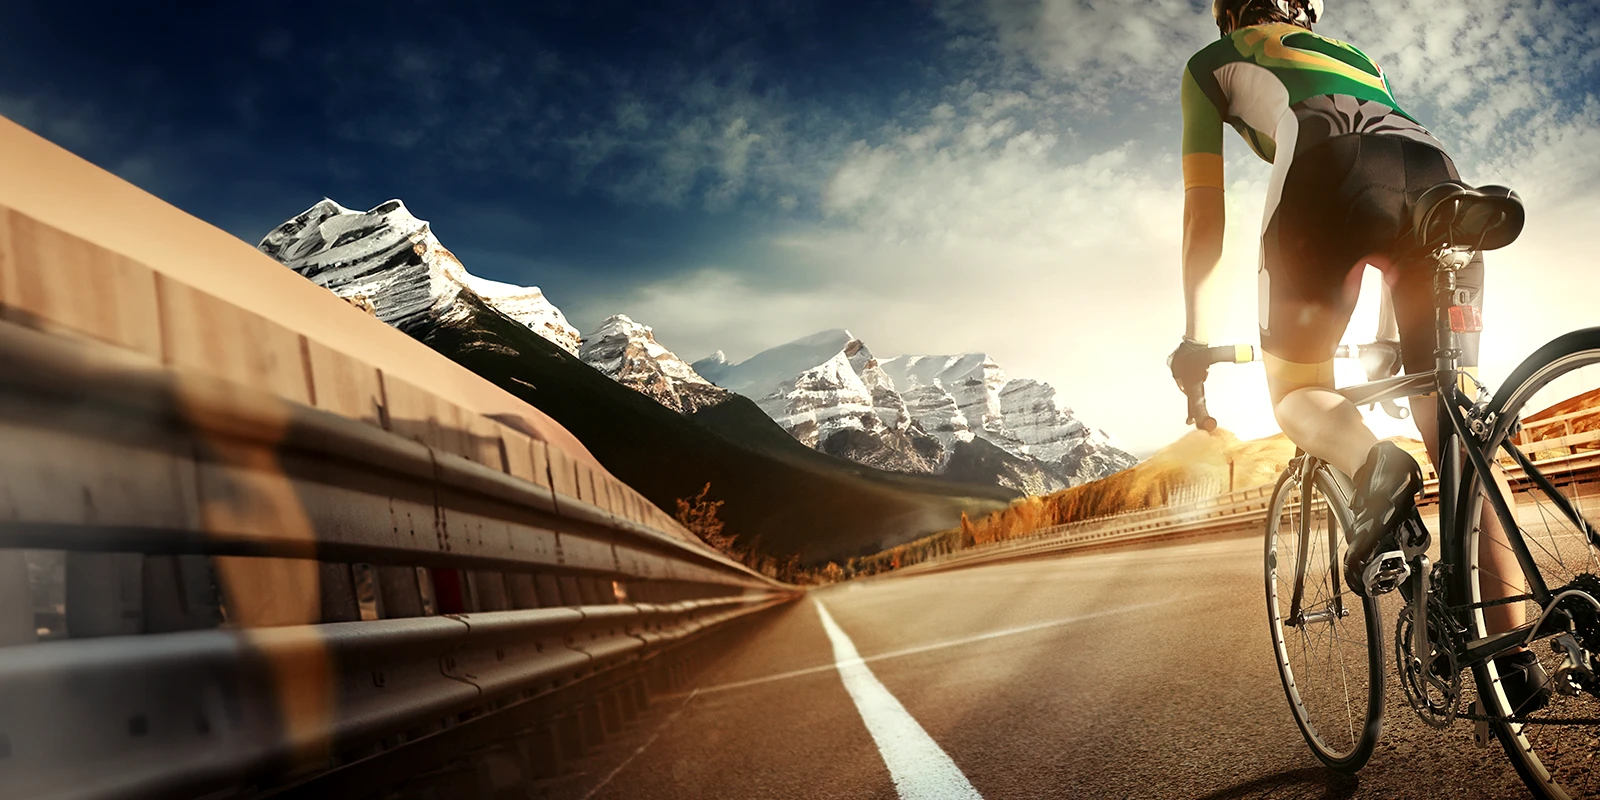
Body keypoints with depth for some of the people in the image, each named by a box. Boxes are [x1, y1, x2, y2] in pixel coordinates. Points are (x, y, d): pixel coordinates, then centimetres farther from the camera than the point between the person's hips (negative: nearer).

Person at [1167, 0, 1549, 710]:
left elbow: (1203, 215, 25)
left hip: (1329, 173, -4)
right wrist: (1388, 338, 48)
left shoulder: (1213, 61, 31)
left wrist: (1194, 334, 29)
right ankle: (1514, 656, -2)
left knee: (1295, 393, 13)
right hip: (1439, 175, 4)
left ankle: (1373, 463, -22)